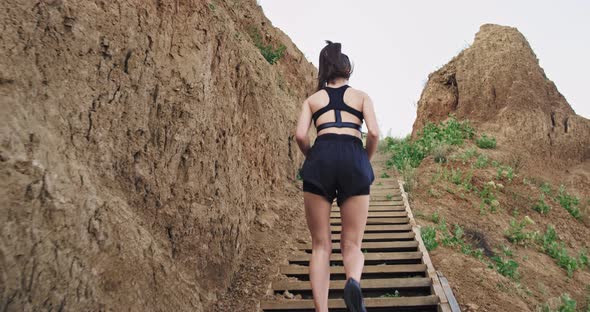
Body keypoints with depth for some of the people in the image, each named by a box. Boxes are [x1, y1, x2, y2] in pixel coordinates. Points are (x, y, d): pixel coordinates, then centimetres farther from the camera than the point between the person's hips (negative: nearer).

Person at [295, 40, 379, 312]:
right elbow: (373, 132, 4)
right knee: (352, 244, 7)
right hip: (354, 159, 0)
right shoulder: (362, 96, 21)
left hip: (321, 158, 0)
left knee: (321, 245, 7)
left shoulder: (312, 99, 21)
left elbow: (300, 135, 5)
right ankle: (353, 281, -25)